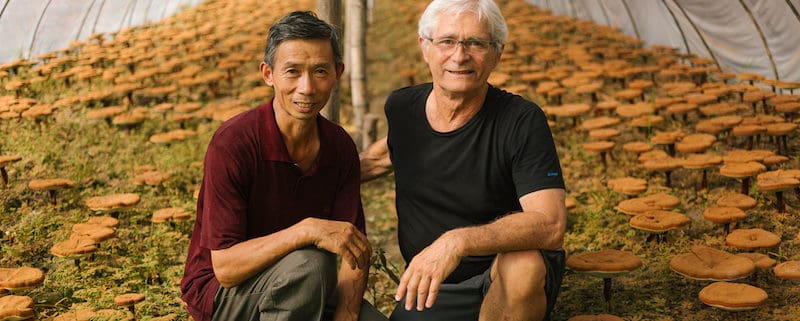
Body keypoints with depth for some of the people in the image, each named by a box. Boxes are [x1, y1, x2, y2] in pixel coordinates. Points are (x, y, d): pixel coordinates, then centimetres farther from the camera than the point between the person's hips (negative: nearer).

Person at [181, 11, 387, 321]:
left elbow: (355, 255, -6)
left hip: (302, 289, 5)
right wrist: (307, 230, -37)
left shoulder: (340, 147, -5)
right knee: (309, 263, -34)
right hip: (219, 293, -4)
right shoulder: (231, 144, -23)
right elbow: (225, 267, -25)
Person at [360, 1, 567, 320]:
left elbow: (550, 225, -30)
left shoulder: (522, 121, -18)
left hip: (508, 282, -4)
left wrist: (458, 241, -43)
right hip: (426, 286, 4)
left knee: (524, 265, -37)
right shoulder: (401, 107, -3)